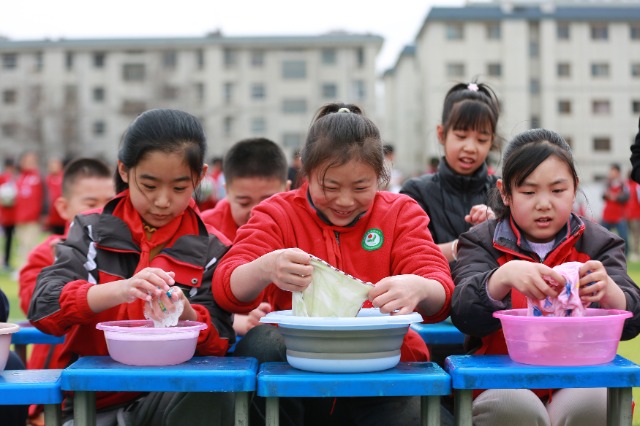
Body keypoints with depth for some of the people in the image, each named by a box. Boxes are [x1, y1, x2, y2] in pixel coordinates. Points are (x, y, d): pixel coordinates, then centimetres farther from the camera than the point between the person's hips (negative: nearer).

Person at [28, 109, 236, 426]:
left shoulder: (211, 249, 3)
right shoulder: (92, 231, 4)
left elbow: (218, 345, -3)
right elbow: (44, 305, -11)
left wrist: (185, 315, -25)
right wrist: (120, 290, -29)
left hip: (169, 393, 1)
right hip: (90, 394, -1)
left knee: (212, 397, -31)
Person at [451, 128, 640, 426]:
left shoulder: (598, 243, 8)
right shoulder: (482, 242, 5)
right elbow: (464, 315, -12)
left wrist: (607, 290, -31)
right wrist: (504, 276, -34)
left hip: (580, 380, 1)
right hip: (502, 384, -1)